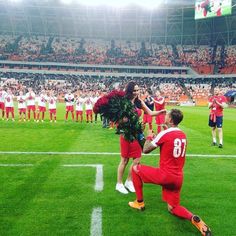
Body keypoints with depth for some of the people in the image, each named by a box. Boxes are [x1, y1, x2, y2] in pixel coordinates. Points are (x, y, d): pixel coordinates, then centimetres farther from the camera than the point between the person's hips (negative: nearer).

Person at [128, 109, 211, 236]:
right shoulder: (183, 135, 8)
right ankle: (193, 218, -8)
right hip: (178, 178, 7)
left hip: (165, 175, -7)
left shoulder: (165, 133, -14)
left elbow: (146, 150, -6)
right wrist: (156, 138, 17)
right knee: (173, 208, 21)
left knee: (135, 168, 12)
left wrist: (149, 136, 11)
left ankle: (139, 202, 20)